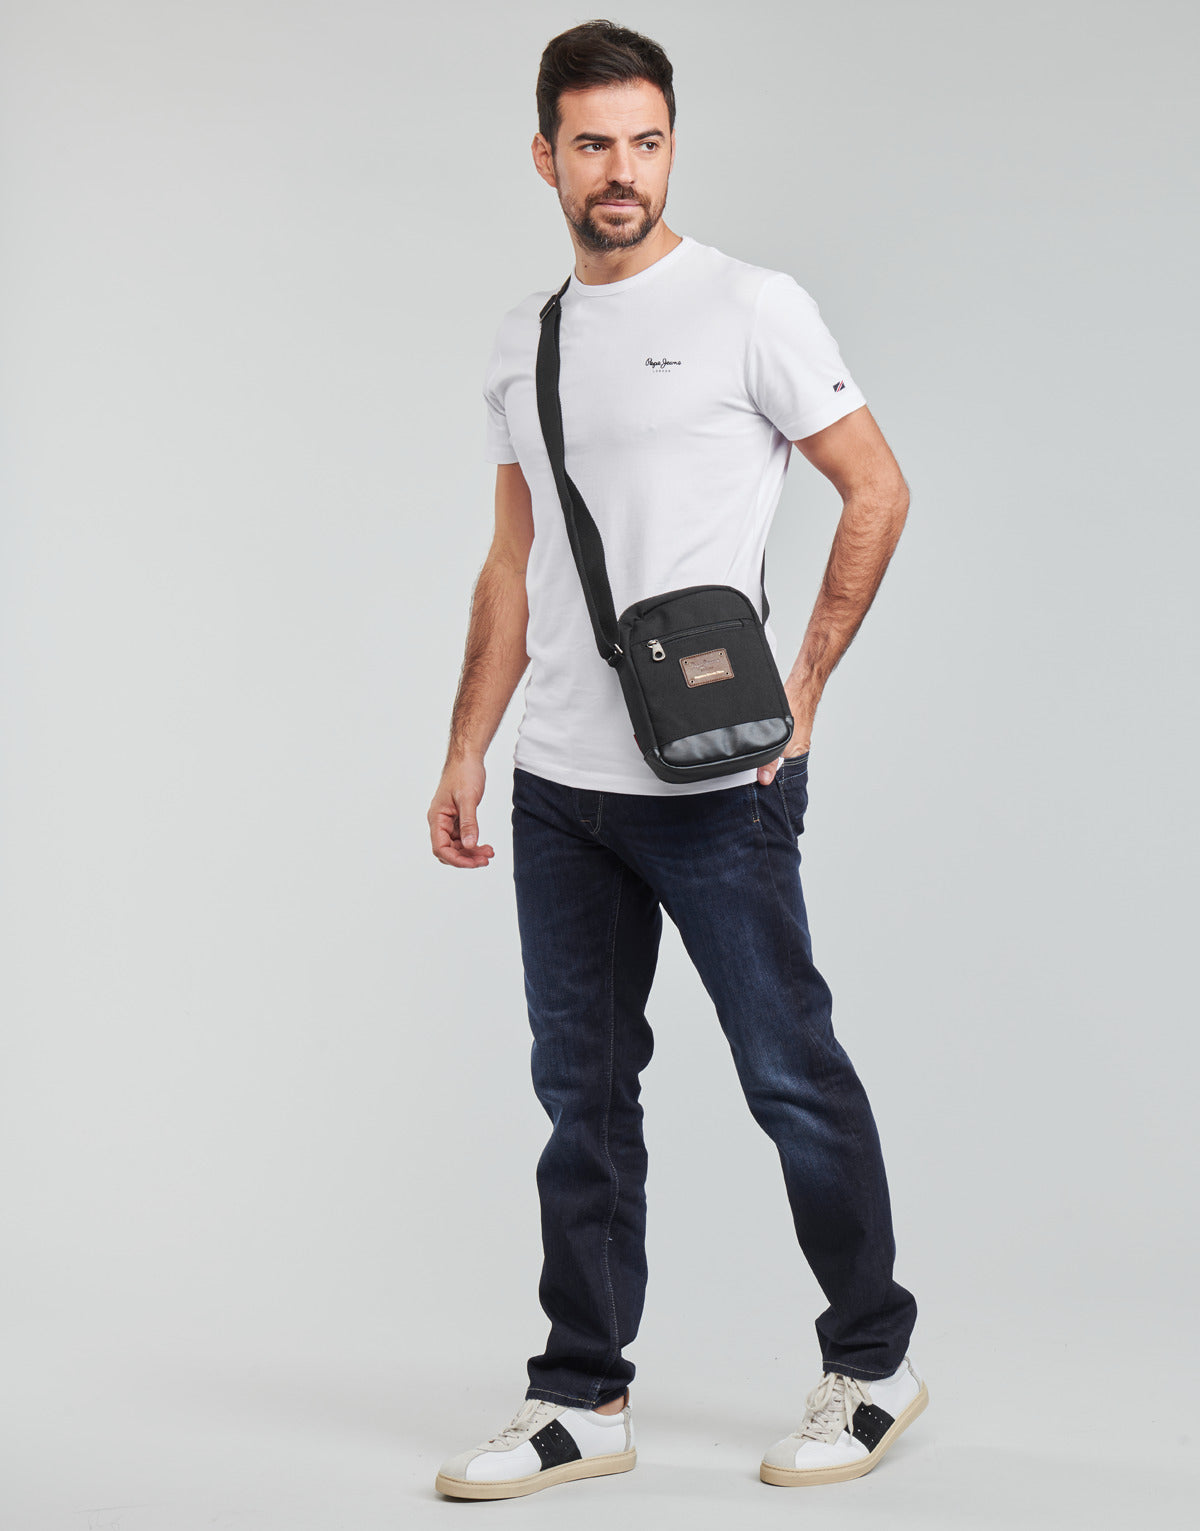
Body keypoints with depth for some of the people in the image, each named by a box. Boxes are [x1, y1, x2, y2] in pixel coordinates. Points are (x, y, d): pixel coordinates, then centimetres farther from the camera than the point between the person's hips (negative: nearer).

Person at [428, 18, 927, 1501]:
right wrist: (464, 754, 12)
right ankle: (583, 1402, 20)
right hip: (560, 783, 6)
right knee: (583, 1095, 10)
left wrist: (805, 680, -10)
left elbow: (877, 490, -3)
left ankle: (871, 1367, 19)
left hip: (718, 781, -6)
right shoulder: (521, 343, 13)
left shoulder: (752, 309, -5)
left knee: (791, 1074, 2)